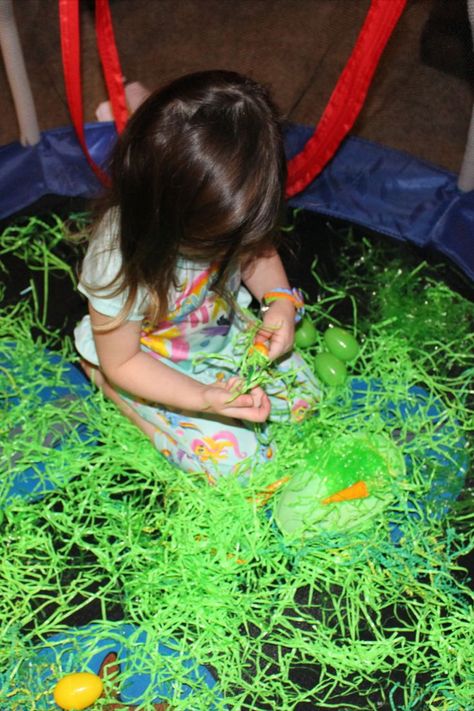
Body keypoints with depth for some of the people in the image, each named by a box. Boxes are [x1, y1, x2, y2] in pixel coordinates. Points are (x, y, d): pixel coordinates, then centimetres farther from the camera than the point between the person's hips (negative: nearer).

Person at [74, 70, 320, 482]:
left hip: (223, 327, 6)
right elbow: (121, 363, -24)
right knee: (238, 460, -9)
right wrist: (205, 399, -35)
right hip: (154, 367, -5)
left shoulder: (214, 217, -24)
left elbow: (256, 253, 0)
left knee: (304, 397, 7)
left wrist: (280, 301, -21)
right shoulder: (116, 264, -39)